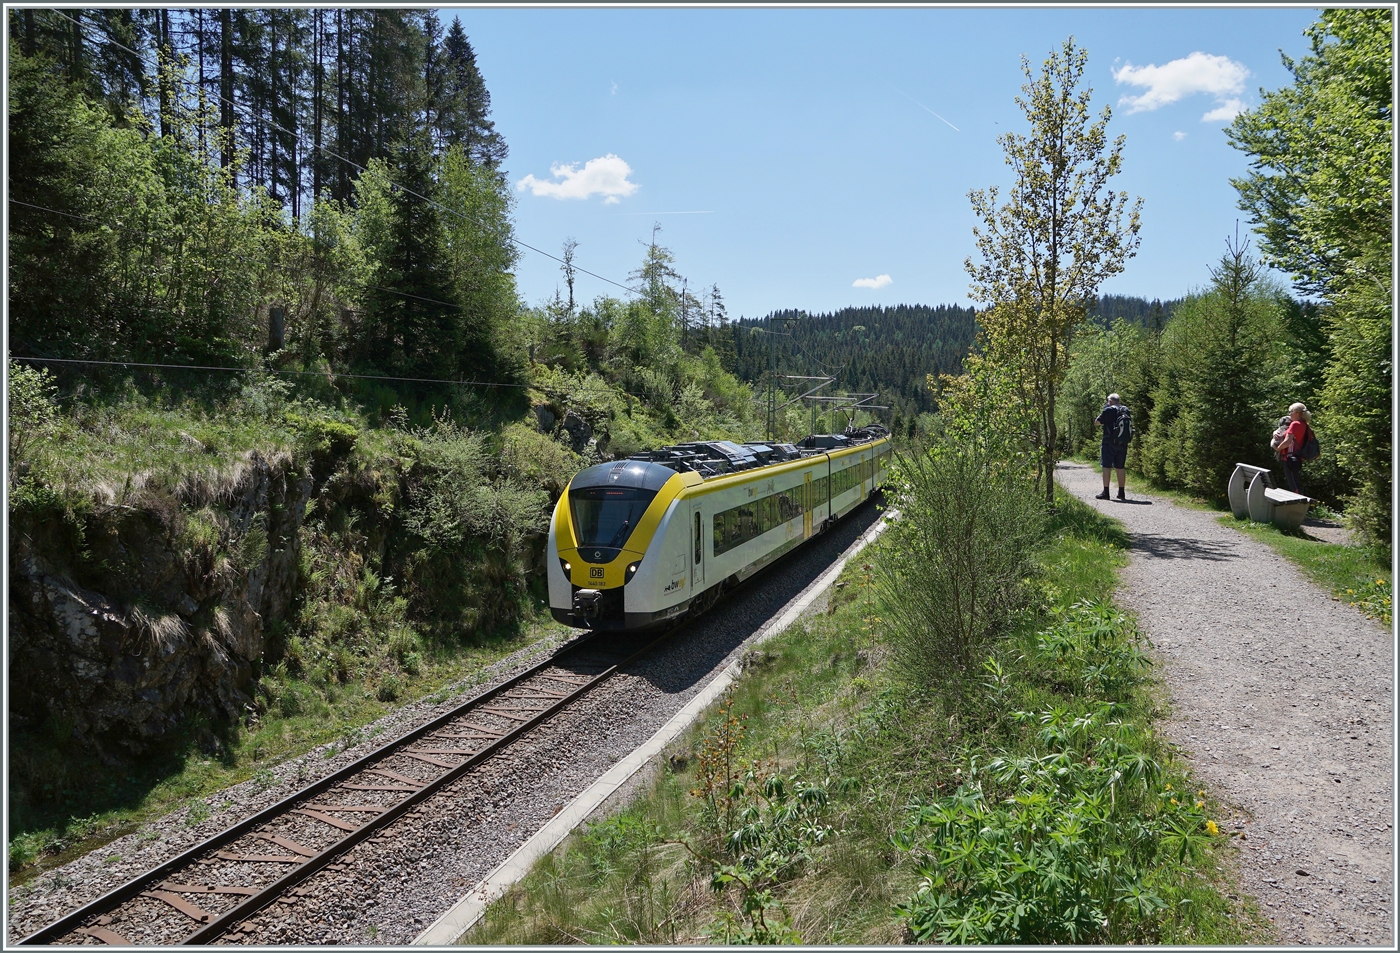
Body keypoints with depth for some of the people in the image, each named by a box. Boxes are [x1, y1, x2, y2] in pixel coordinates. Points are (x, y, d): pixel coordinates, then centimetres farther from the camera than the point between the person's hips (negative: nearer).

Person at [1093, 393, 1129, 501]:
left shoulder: (1108, 410, -8)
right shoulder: (1126, 411, 10)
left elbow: (1097, 423, -4)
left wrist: (1102, 412, 10)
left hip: (1109, 442, -5)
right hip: (1122, 443, 6)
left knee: (1106, 466, -2)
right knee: (1120, 467, 10)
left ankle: (1105, 492, -5)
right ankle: (1121, 492, 13)